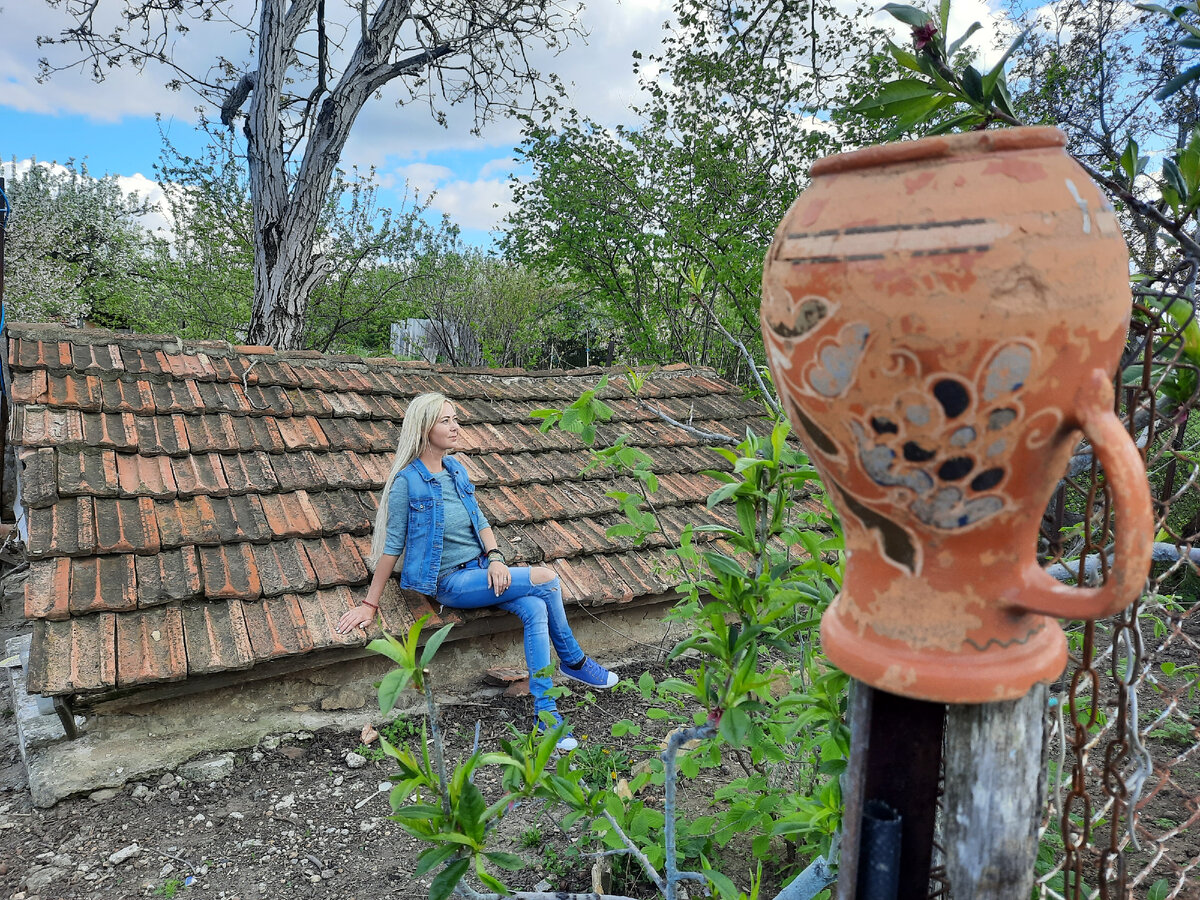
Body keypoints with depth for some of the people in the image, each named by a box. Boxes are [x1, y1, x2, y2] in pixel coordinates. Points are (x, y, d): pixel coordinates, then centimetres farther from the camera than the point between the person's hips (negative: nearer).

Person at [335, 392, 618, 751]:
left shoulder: (456, 469, 9)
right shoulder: (408, 481, -12)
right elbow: (392, 545, -8)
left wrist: (495, 557, -7)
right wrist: (369, 604, -7)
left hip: (482, 568, 6)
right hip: (451, 581, -6)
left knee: (537, 611, -20)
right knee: (546, 579, -19)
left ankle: (544, 711, -8)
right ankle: (573, 661, -1)